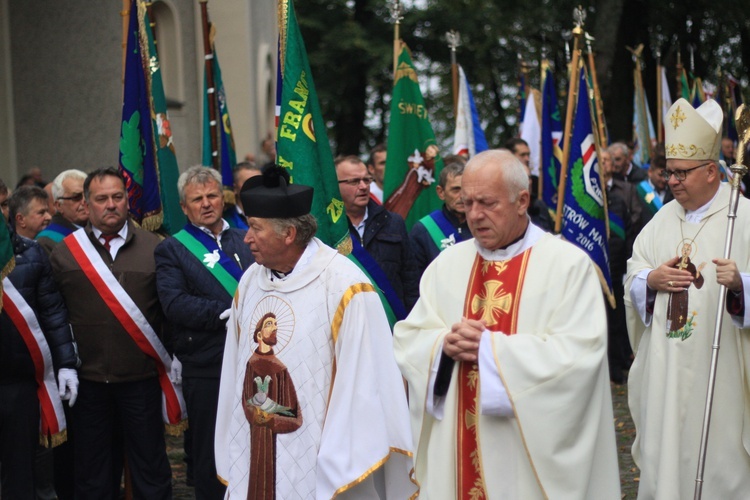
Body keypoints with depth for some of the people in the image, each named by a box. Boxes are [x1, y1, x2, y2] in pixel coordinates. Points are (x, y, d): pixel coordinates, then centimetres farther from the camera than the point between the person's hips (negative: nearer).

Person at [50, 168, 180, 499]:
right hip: (87, 378, 1)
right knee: (92, 468, 12)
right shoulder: (65, 252, 2)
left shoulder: (154, 248, 0)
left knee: (149, 461, 8)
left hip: (142, 375, -1)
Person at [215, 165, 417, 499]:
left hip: (318, 468, -5)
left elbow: (360, 388, -16)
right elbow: (235, 371, 7)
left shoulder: (343, 287, -16)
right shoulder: (249, 282, 3)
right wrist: (232, 460, 8)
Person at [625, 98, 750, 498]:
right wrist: (650, 279, -6)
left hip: (717, 370, -5)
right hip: (664, 368, 5)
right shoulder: (663, 219, 11)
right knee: (663, 446, 9)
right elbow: (633, 275, 14)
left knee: (716, 451, 2)